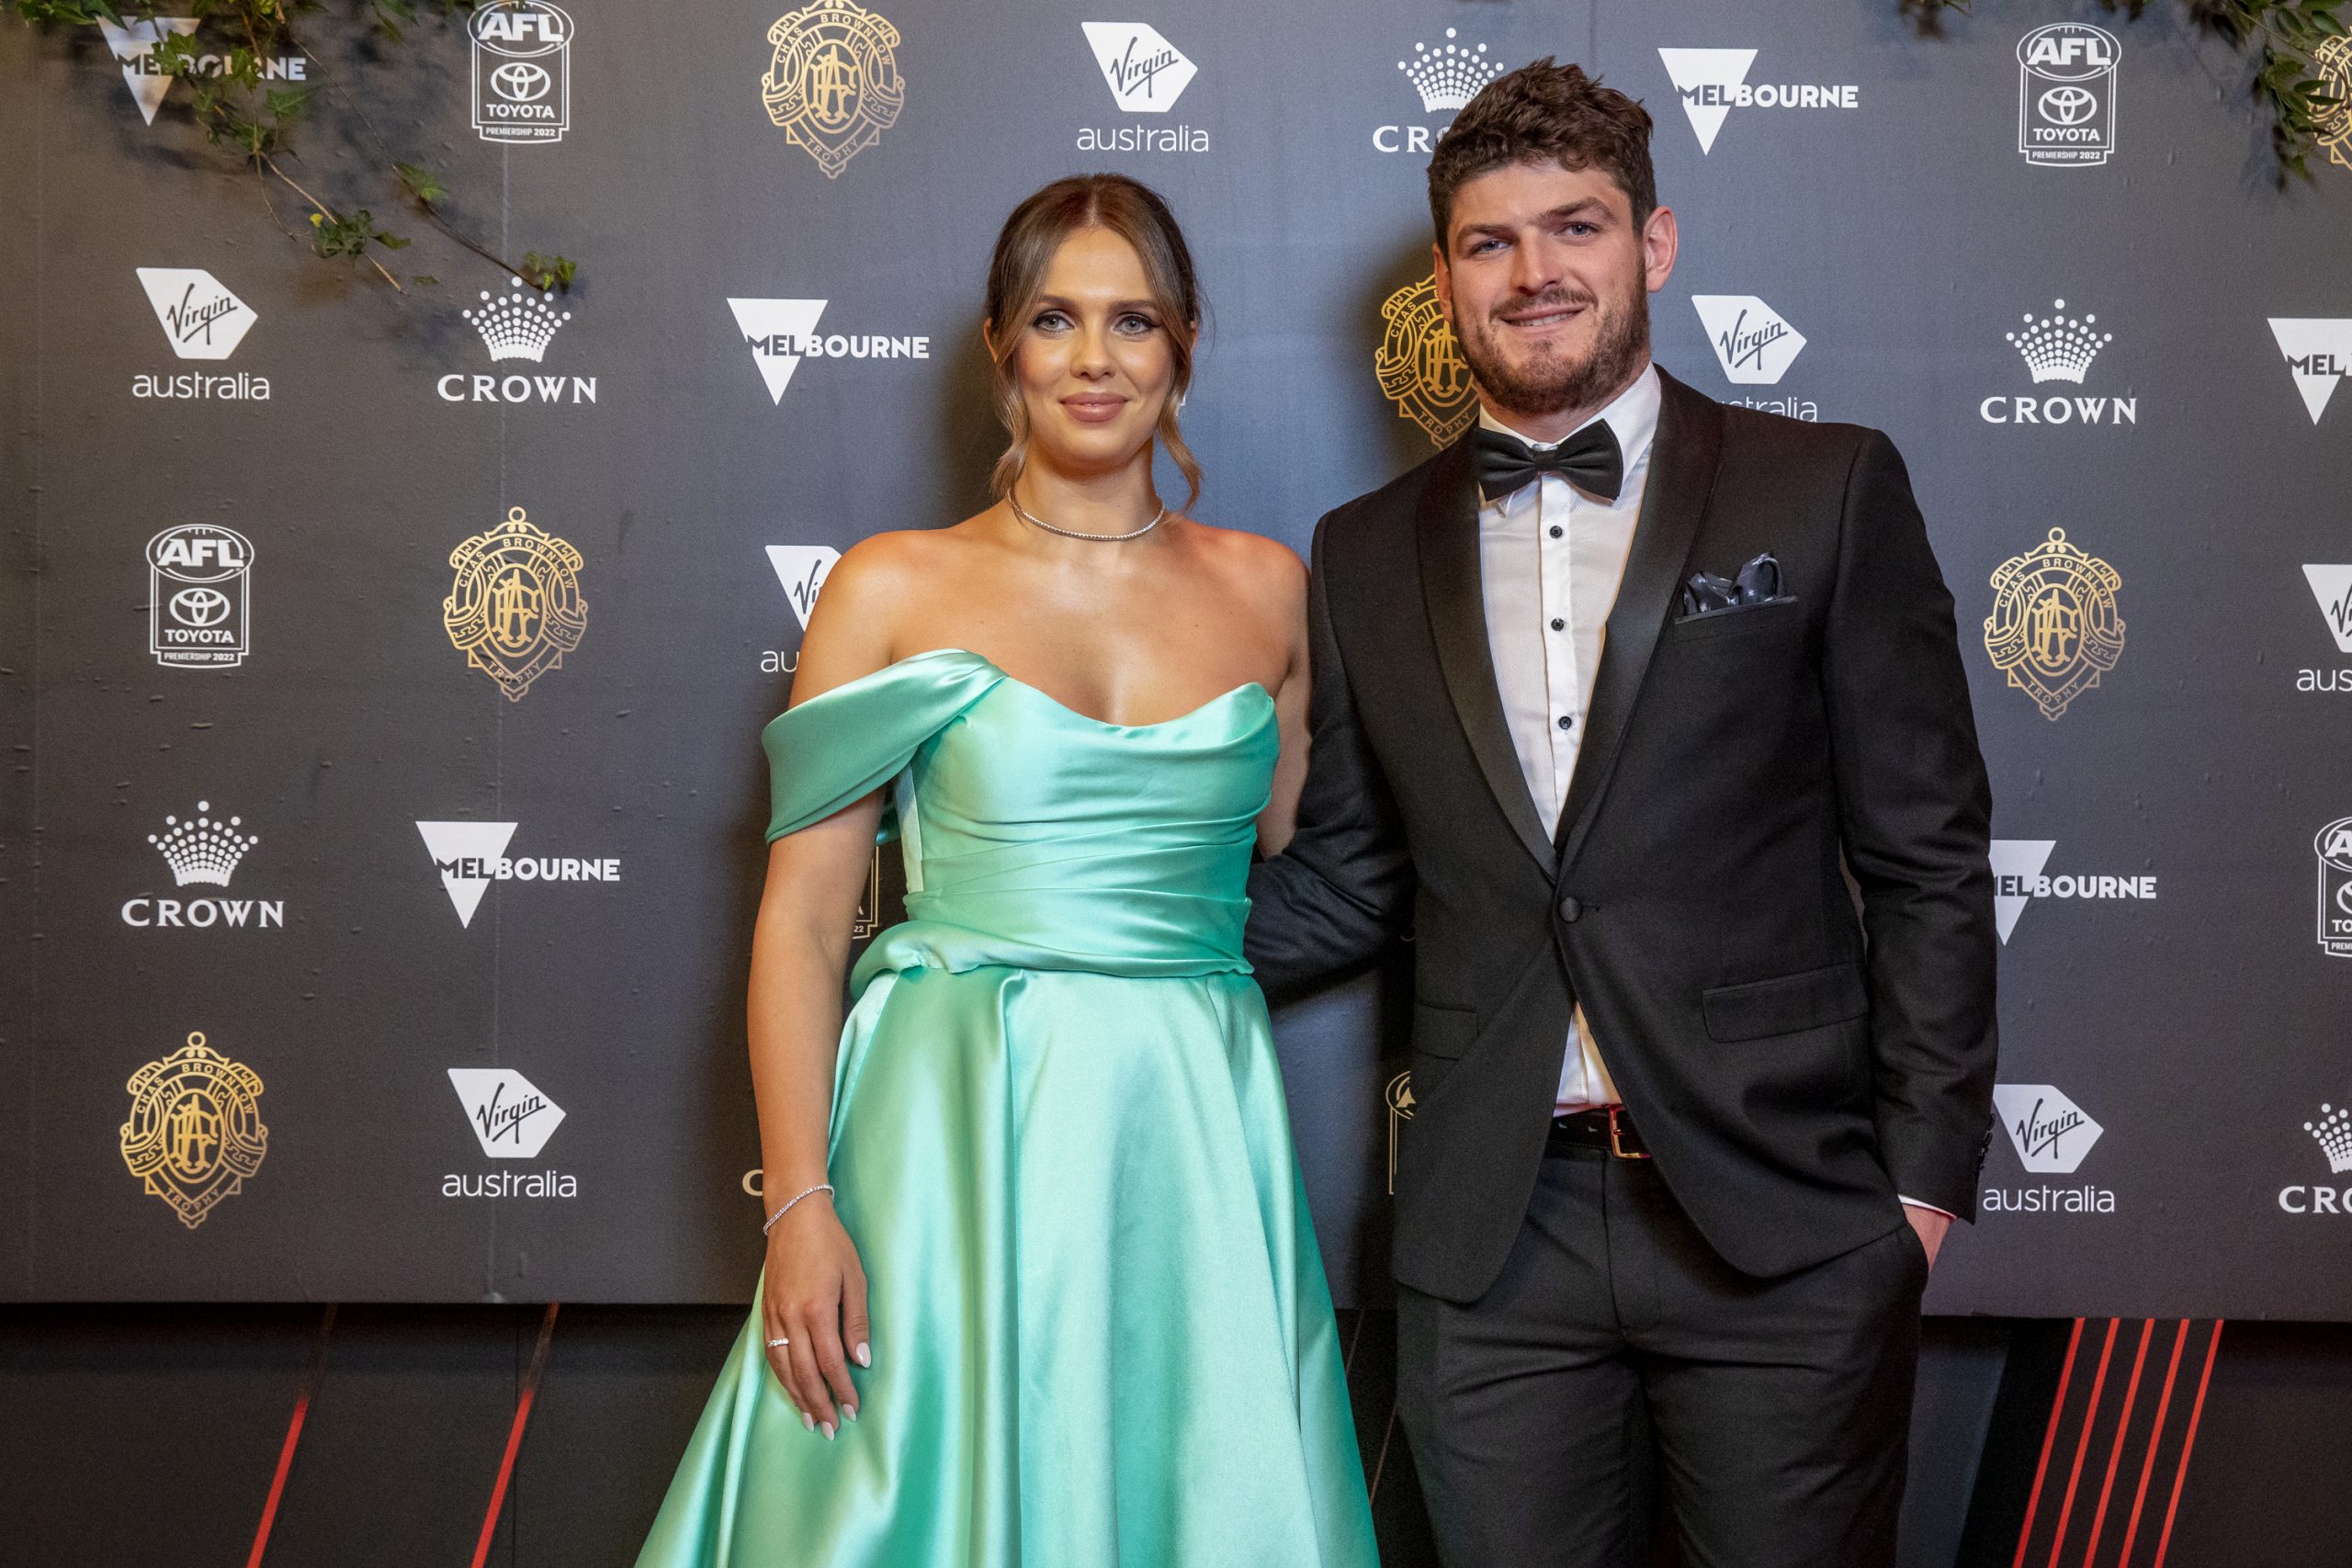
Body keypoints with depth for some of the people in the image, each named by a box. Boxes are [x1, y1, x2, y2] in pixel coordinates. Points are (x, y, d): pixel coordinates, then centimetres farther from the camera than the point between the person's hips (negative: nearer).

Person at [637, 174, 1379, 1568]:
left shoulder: (1266, 588, 9)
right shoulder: (897, 588, 1)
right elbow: (801, 921, -3)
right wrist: (800, 1204, -11)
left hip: (1197, 1146, 3)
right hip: (956, 1140, -2)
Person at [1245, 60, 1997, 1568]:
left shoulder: (1826, 493, 1)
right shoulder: (1370, 556, 9)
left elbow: (1926, 858, 0)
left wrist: (1924, 1176, -4)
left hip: (1786, 1226, -2)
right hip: (1495, 1245, 2)